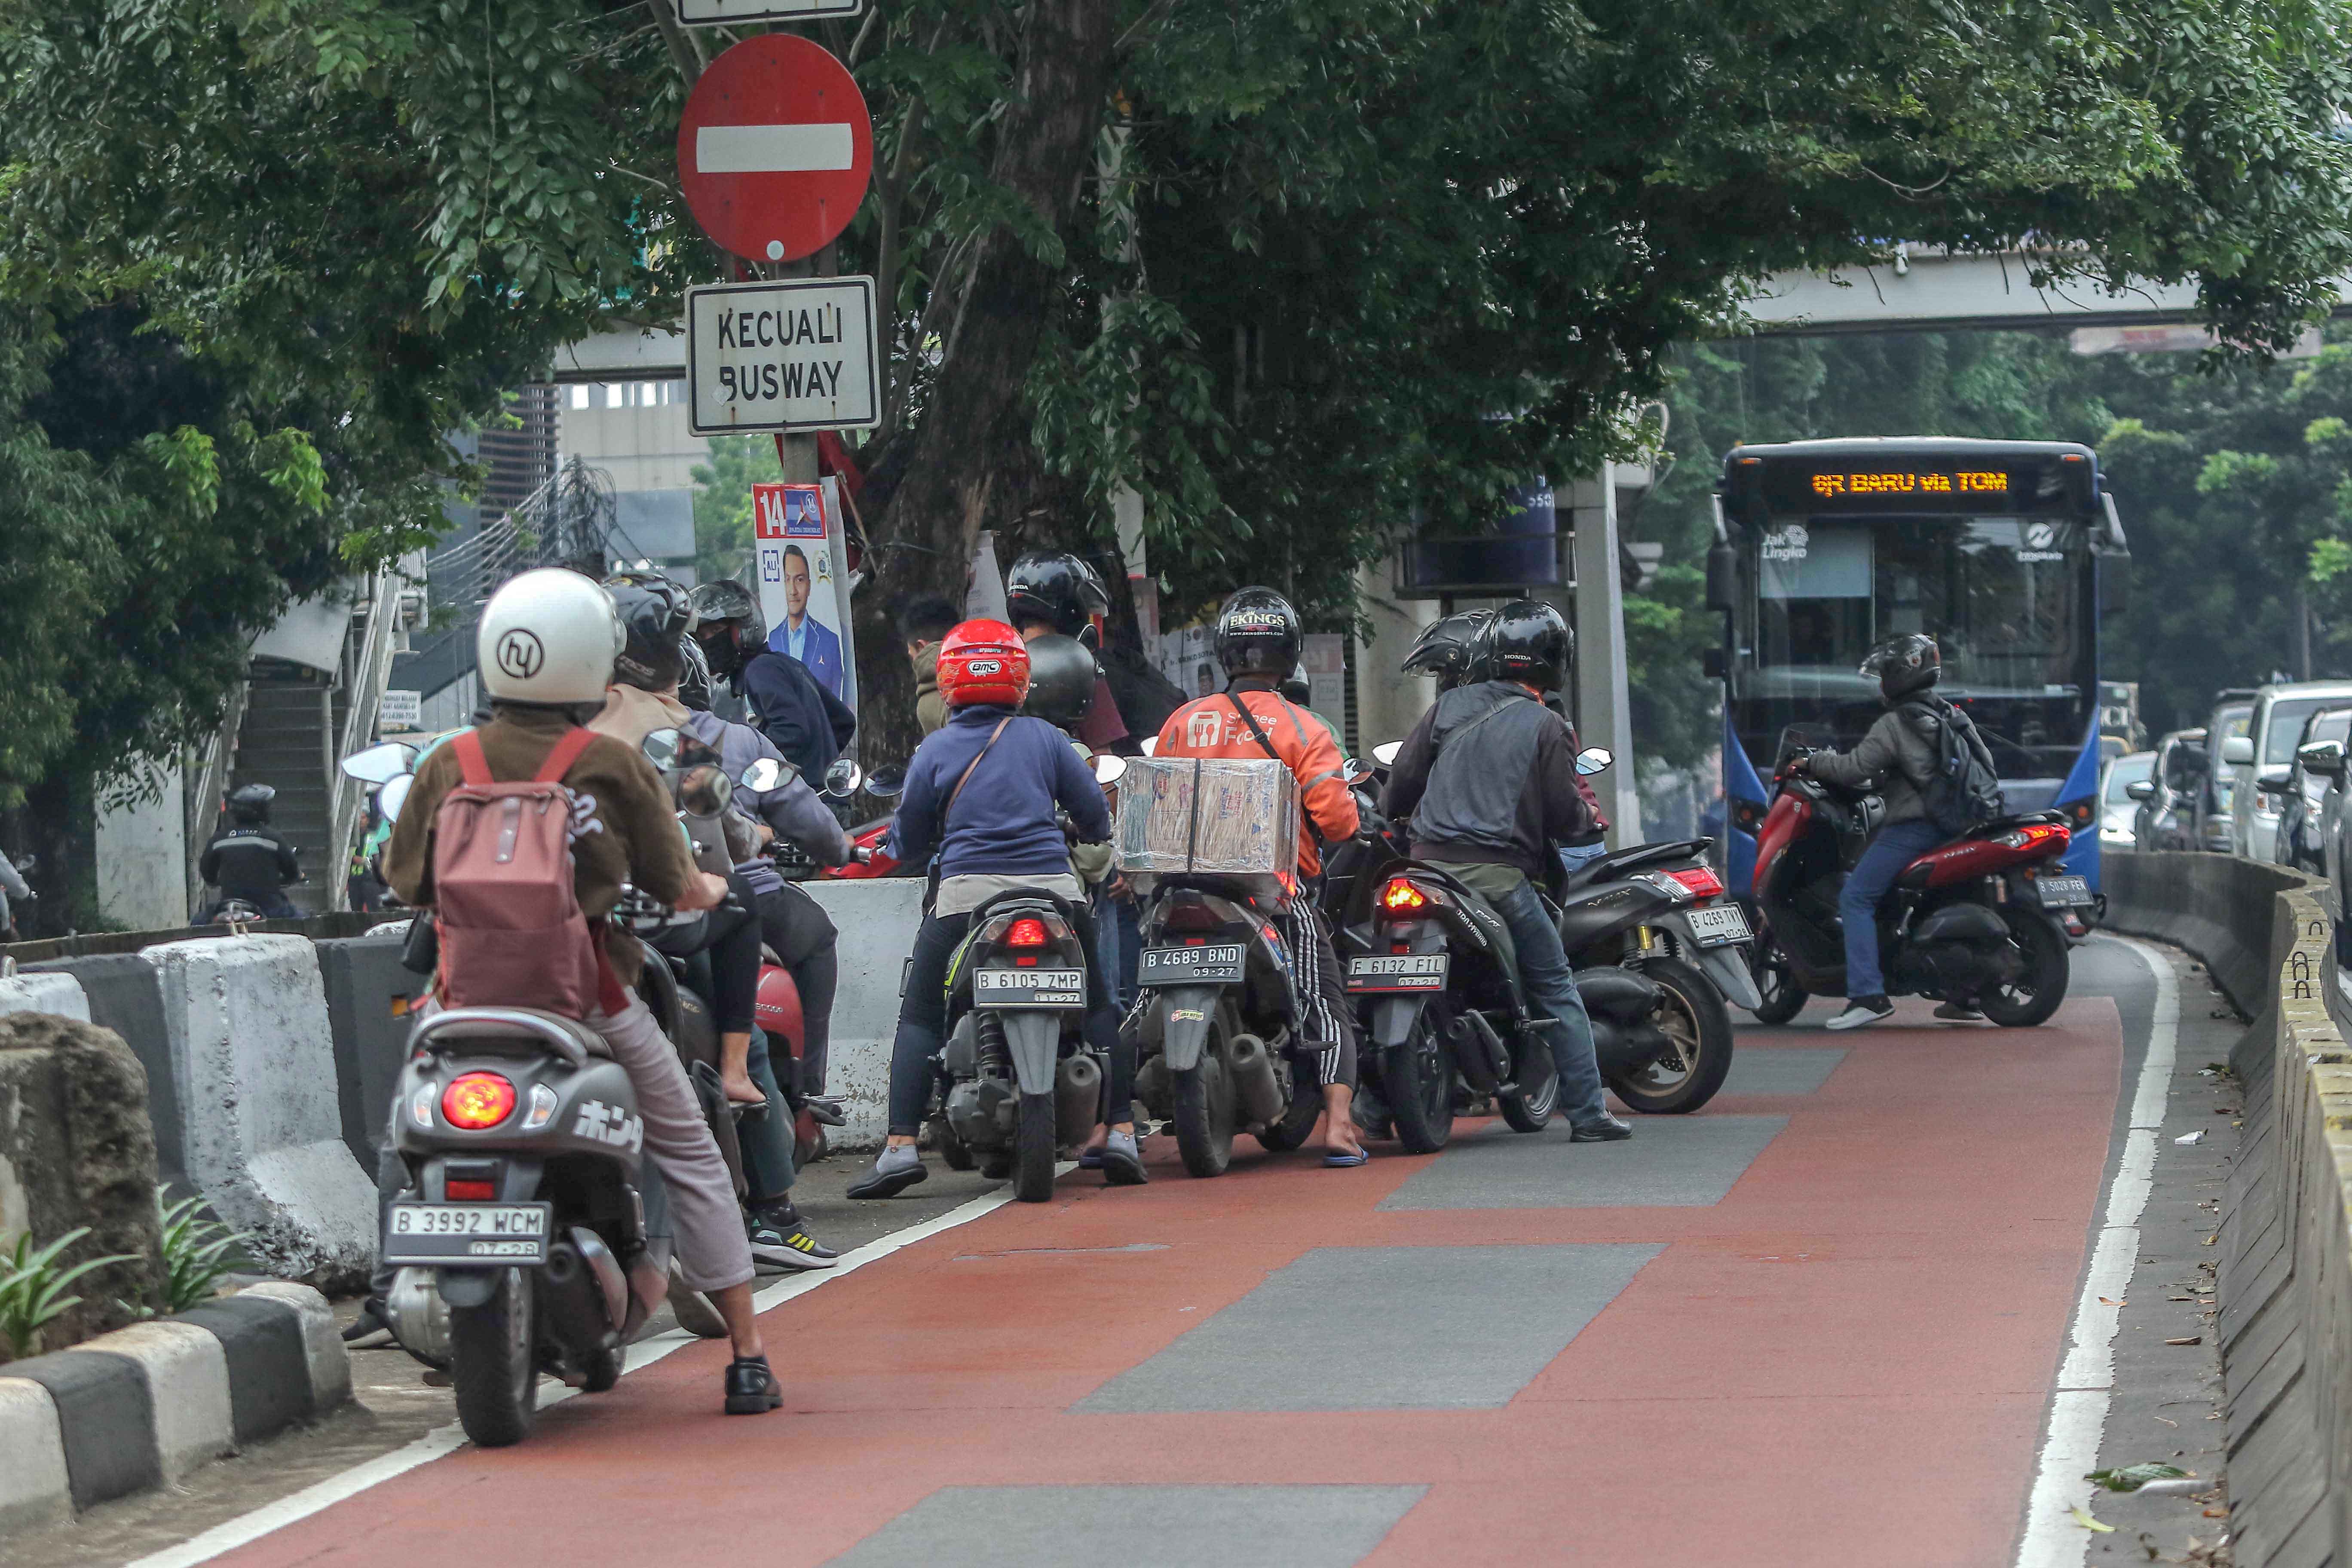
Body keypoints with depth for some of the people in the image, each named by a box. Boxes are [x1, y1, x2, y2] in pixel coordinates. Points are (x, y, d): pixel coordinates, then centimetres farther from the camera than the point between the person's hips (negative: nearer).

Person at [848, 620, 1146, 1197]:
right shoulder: (1044, 738, 7)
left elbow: (909, 844, 8)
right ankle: (1120, 1132, 10)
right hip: (1053, 886, 2)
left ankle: (901, 1146, -8)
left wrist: (901, 843, 32)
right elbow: (1095, 815, 13)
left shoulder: (934, 750, 5)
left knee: (919, 1017, 4)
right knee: (1098, 1008, 16)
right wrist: (1090, 838, 36)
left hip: (966, 892, -2)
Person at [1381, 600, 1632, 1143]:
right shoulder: (1546, 727, -2)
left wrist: (1386, 820, 28)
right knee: (1556, 988, 5)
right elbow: (1565, 813, -5)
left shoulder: (1450, 707, 9)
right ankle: (1587, 1113, 1)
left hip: (1429, 861, 4)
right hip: (1499, 873, -4)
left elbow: (1404, 776, 9)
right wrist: (1589, 817, 18)